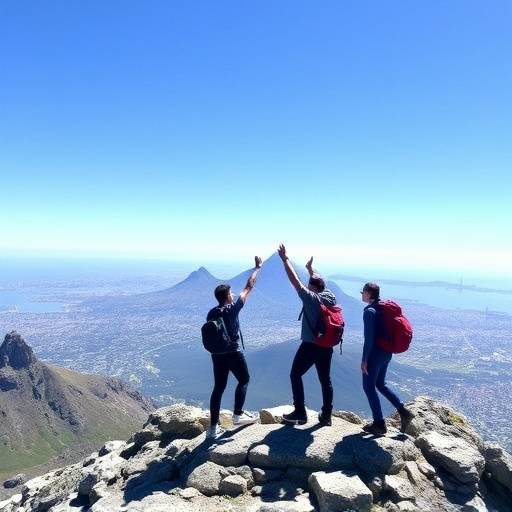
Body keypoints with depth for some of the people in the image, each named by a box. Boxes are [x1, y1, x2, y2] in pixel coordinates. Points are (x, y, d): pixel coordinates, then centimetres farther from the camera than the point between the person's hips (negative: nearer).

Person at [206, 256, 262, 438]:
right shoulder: (232, 309, -15)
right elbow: (249, 287, -9)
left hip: (217, 354, 6)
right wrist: (257, 267, 0)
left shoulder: (211, 313, 1)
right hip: (233, 353, -5)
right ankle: (238, 415, 23)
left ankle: (213, 427, 13)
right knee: (244, 380, 19)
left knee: (218, 388, 11)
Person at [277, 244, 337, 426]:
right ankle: (326, 415, 19)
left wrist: (285, 259, -10)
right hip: (327, 346, 7)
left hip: (310, 346, -6)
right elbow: (319, 283, 21)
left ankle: (300, 413, 11)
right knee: (325, 379, 14)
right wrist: (311, 269, 34)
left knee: (295, 375, 9)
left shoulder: (311, 298, -17)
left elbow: (295, 281, -16)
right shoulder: (330, 296, 1)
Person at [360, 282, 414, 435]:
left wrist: (364, 360, -17)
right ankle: (404, 412, 20)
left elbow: (369, 338, -21)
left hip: (375, 354, -9)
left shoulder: (369, 311, -19)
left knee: (369, 387, 6)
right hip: (386, 353, 9)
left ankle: (379, 424, 13)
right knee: (380, 384, 23)